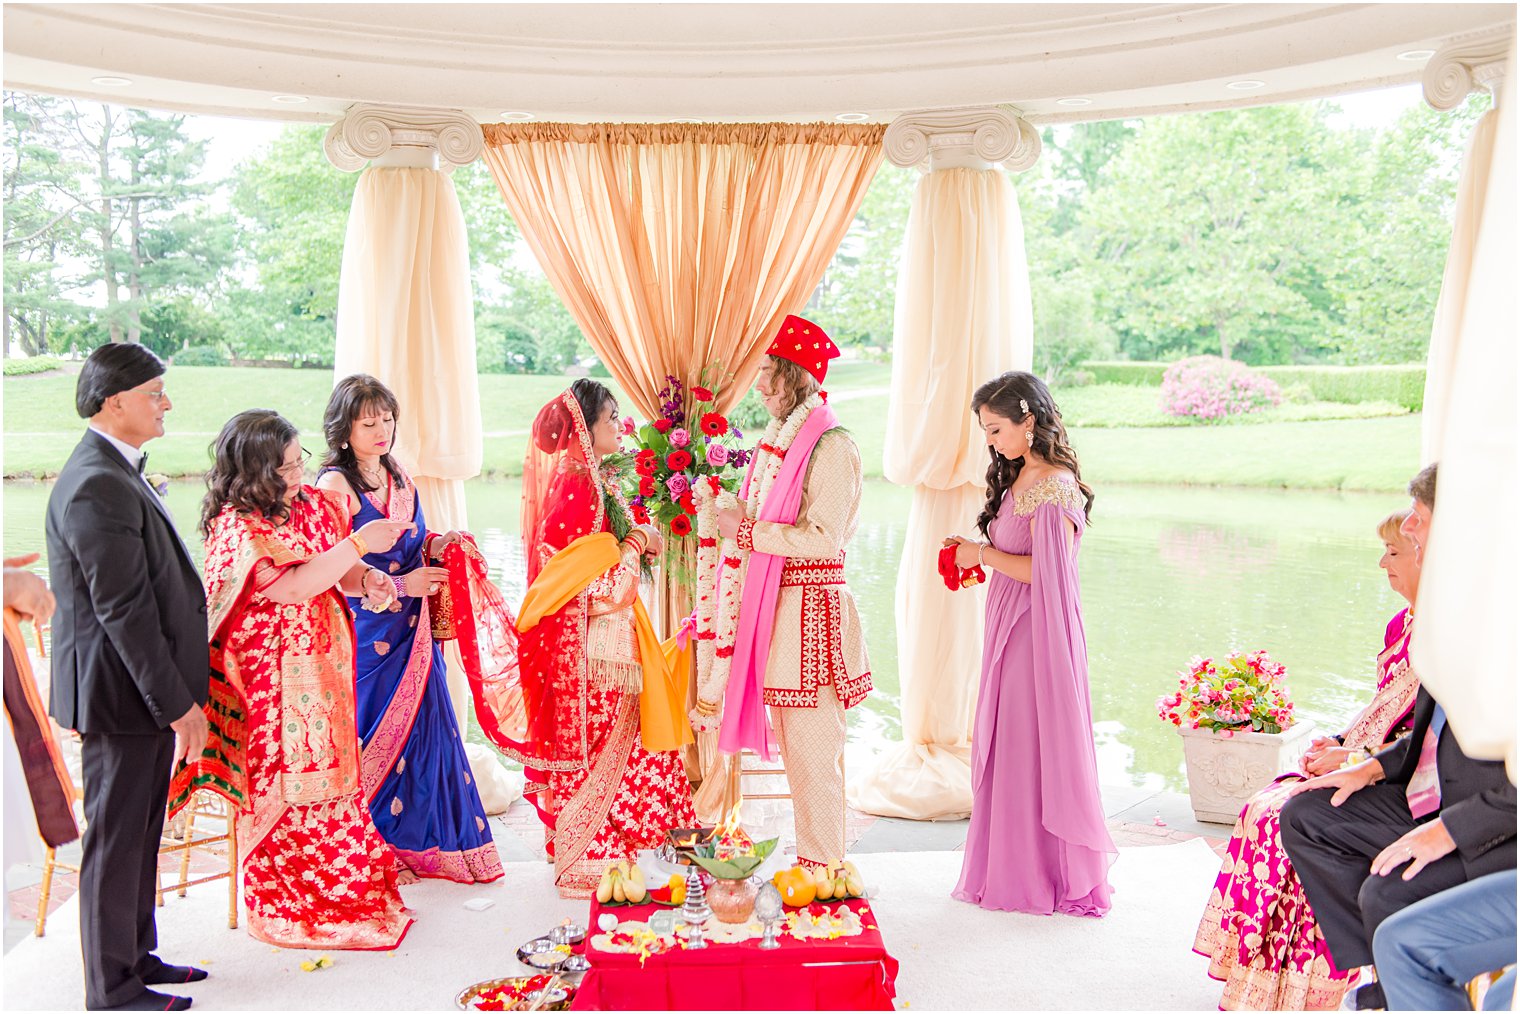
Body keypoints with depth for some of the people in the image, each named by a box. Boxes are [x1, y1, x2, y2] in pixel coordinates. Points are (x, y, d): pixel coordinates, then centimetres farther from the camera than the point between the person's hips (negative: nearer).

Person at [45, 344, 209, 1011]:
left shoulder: (115, 473, 12)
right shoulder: (98, 487, -21)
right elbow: (123, 611, -24)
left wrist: (178, 693, 18)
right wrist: (178, 704, -20)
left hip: (146, 686, 10)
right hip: (122, 693, -10)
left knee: (140, 832, 20)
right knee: (115, 841, 4)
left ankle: (136, 956, 34)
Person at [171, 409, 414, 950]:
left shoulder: (314, 504, 6)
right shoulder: (236, 526, -16)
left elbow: (339, 571, 14)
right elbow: (293, 586, -25)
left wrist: (366, 579, -8)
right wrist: (359, 543, -23)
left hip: (322, 669, 7)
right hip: (272, 679, -6)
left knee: (326, 774, 13)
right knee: (285, 782, 4)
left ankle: (342, 889, 27)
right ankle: (290, 906, 20)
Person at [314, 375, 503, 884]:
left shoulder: (399, 478, 12)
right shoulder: (334, 484, -11)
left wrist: (438, 544, 0)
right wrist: (400, 583, -17)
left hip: (411, 627, 7)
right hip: (365, 630, -6)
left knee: (423, 724, 6)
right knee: (376, 731, 0)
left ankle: (418, 840, 19)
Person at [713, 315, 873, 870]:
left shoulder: (832, 447, -13)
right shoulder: (777, 442, 15)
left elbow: (823, 538, -19)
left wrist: (748, 530, -14)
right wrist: (732, 517, 9)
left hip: (811, 605, -9)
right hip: (774, 602, 9)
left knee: (812, 749, -2)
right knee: (793, 746, 14)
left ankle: (823, 867, 9)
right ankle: (810, 859, 24)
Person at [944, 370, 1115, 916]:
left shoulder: (1055, 487, -16)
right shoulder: (1017, 477, 13)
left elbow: (1044, 571, -21)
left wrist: (982, 554, -12)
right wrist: (977, 558, 5)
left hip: (1038, 632, -9)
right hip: (1008, 628, 9)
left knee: (1034, 747, 0)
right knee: (1003, 746, 14)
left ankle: (1050, 876, 14)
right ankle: (1014, 869, 25)